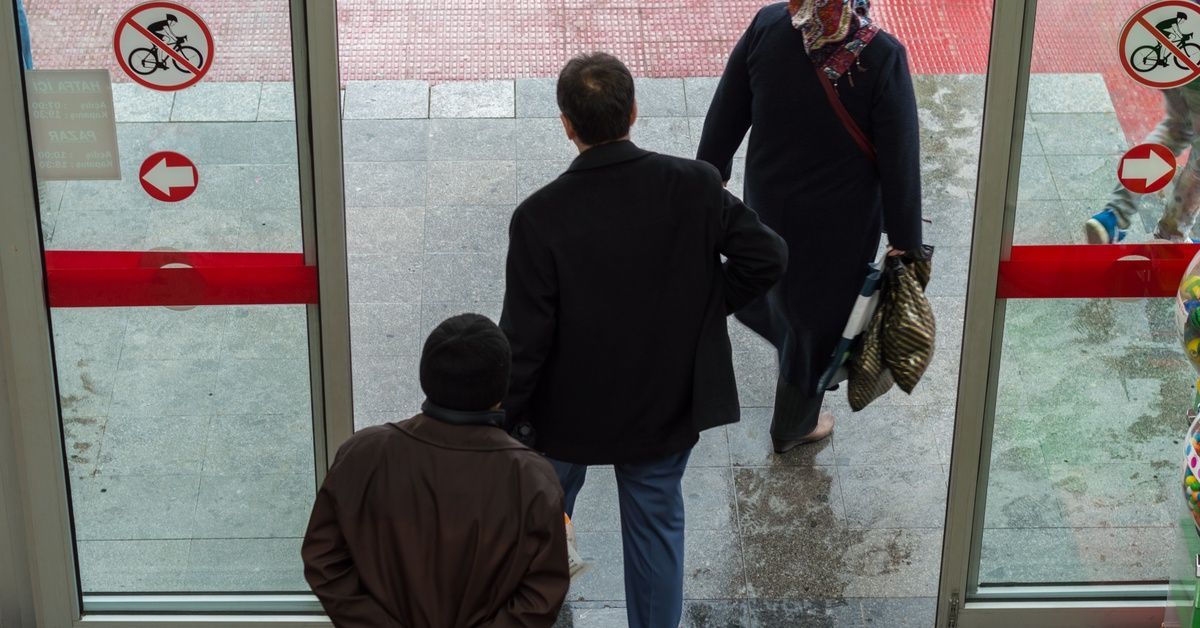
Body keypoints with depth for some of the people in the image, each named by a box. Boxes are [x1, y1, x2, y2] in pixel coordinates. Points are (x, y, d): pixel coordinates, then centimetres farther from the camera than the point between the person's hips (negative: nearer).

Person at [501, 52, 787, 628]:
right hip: (668, 403, 1)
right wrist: (704, 304, 2)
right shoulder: (695, 187, -18)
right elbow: (768, 257, -12)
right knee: (656, 525, 21)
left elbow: (524, 337, -19)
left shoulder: (540, 217, -24)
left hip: (569, 410, -1)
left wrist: (502, 422, -5)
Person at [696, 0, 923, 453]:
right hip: (839, 223, -3)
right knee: (818, 318, 20)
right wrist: (905, 242, -7)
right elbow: (900, 162, -19)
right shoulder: (883, 58, -28)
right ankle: (793, 427, 41)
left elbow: (726, 113, -5)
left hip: (768, 202, 3)